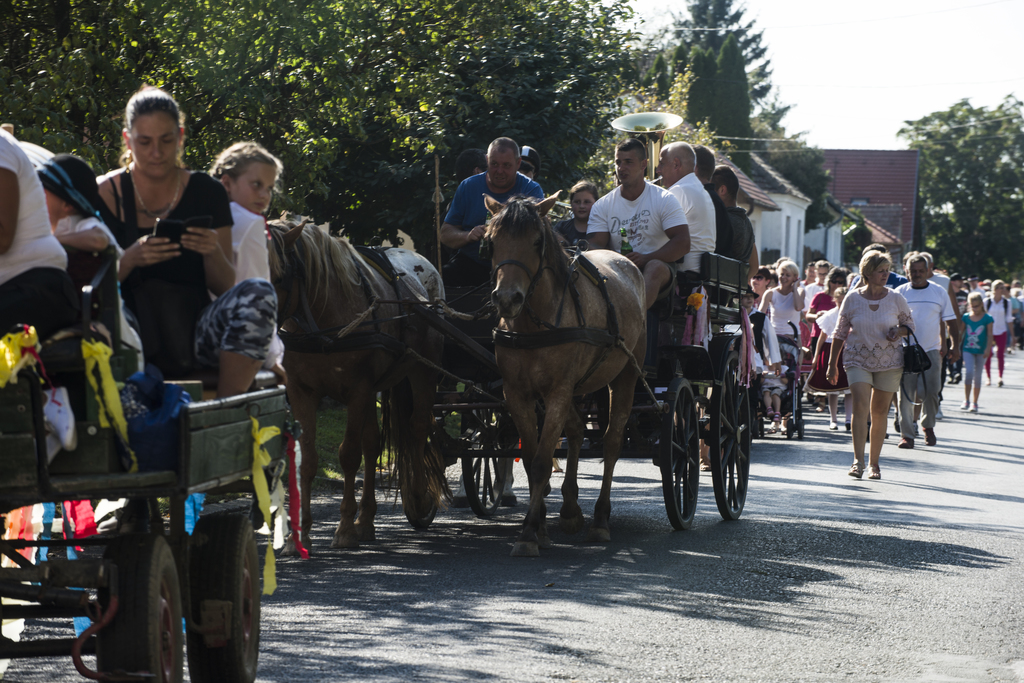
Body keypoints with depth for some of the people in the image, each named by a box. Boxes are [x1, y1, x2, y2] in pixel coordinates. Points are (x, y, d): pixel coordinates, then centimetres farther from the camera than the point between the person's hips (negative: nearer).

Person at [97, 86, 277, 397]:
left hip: (194, 330, 2)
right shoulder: (106, 194, 6)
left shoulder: (206, 193, 11)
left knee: (259, 294, -27)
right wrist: (130, 259, -22)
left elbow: (224, 288, 8)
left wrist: (213, 253, -15)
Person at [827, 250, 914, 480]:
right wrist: (832, 363, 6)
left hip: (889, 362, 1)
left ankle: (874, 462, 17)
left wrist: (898, 332, -11)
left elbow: (909, 324, 12)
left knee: (879, 412, 5)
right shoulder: (852, 299, -1)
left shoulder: (896, 299, 0)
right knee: (860, 405, -18)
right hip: (858, 360, -1)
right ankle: (858, 460, -23)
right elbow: (840, 333, 6)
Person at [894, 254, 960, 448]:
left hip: (931, 350, 0)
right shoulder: (900, 293, 4)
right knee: (906, 394, -3)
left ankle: (928, 425, 17)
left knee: (930, 391, -8)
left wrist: (956, 345, 1)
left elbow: (951, 321, 10)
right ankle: (907, 434, 3)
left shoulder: (940, 292, 6)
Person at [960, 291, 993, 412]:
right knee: (968, 372, -16)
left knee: (978, 376, 6)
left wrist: (988, 349, -13)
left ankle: (974, 403, 15)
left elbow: (990, 335, -3)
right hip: (968, 349, 0)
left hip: (981, 351, 0)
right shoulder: (966, 317, 4)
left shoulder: (987, 318, -2)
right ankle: (966, 400, -6)